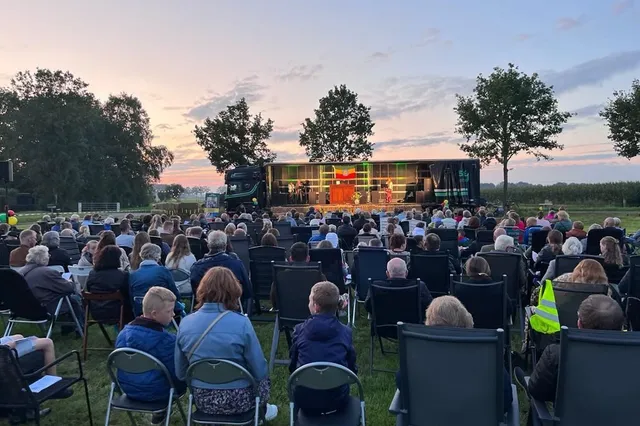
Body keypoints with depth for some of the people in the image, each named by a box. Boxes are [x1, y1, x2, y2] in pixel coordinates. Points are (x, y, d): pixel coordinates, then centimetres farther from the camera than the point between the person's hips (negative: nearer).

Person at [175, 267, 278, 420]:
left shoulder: (185, 323, -9)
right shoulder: (241, 323, -21)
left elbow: (180, 374, 0)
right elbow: (260, 372, -13)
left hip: (202, 399, 4)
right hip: (237, 401, -4)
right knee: (264, 378, 28)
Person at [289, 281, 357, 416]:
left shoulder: (299, 330, -7)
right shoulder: (346, 332, -7)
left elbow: (292, 367, 5)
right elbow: (352, 369, 3)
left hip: (304, 402, 0)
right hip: (337, 401, 0)